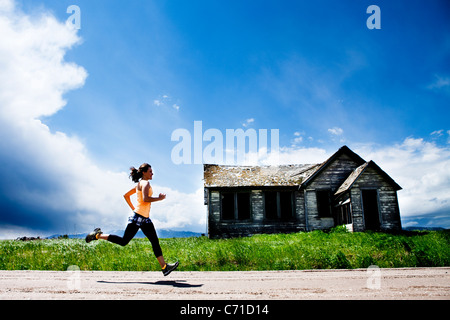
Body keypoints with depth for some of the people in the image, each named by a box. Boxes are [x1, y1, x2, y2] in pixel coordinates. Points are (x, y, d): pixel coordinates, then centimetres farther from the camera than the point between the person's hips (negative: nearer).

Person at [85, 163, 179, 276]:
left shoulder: (140, 184, 18)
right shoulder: (145, 183, -10)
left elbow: (126, 195, 24)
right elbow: (145, 199, -27)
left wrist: (133, 208, 24)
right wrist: (159, 198, -14)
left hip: (145, 219, 11)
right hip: (139, 217, -11)